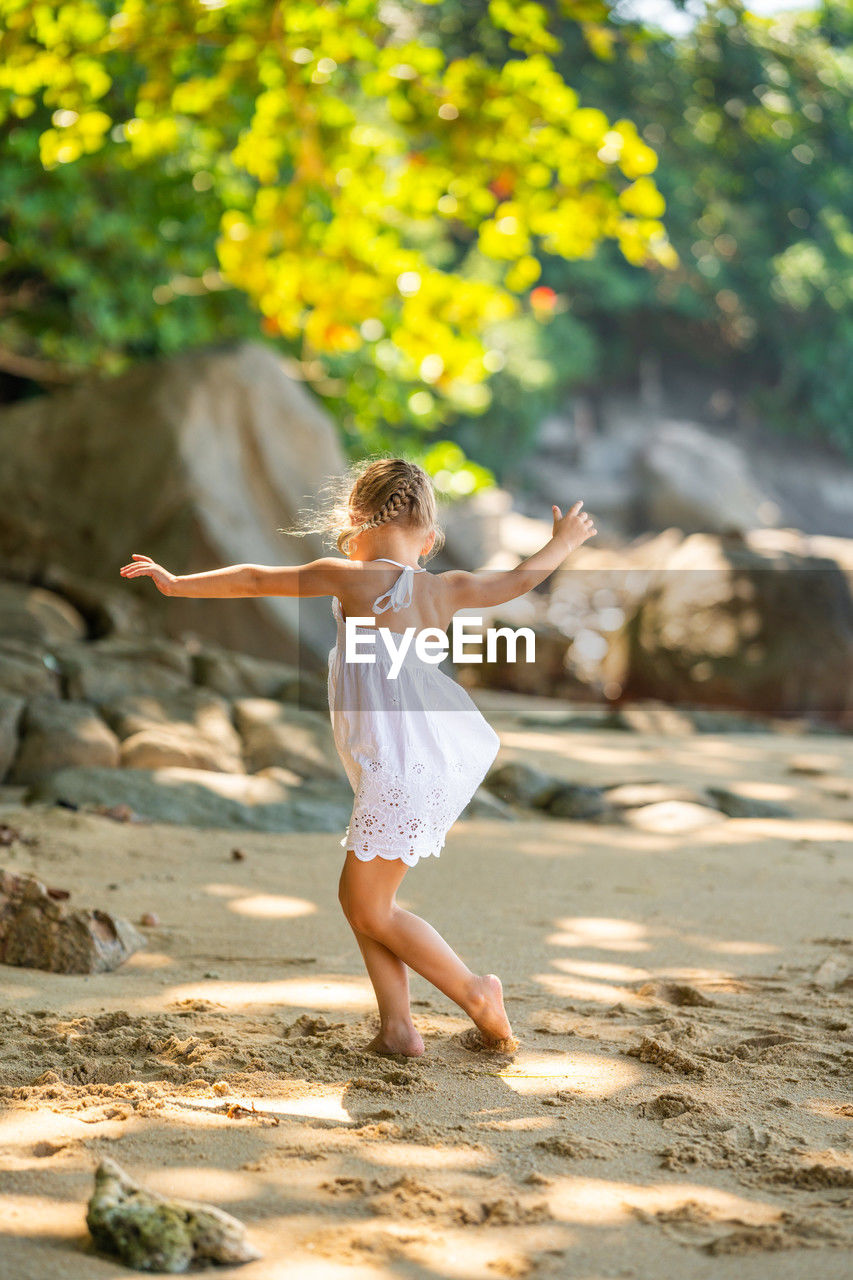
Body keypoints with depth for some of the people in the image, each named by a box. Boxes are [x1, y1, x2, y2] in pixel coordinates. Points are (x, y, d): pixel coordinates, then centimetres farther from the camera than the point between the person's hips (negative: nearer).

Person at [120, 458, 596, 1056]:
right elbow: (517, 580, 26)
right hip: (455, 761, 8)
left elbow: (256, 580, 3)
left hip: (401, 768, -8)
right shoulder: (443, 589, 11)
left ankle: (475, 992, 10)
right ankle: (396, 1025, 14)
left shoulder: (350, 577, -4)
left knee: (370, 910, 6)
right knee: (359, 895, 16)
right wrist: (563, 542, 45)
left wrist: (179, 583, 16)